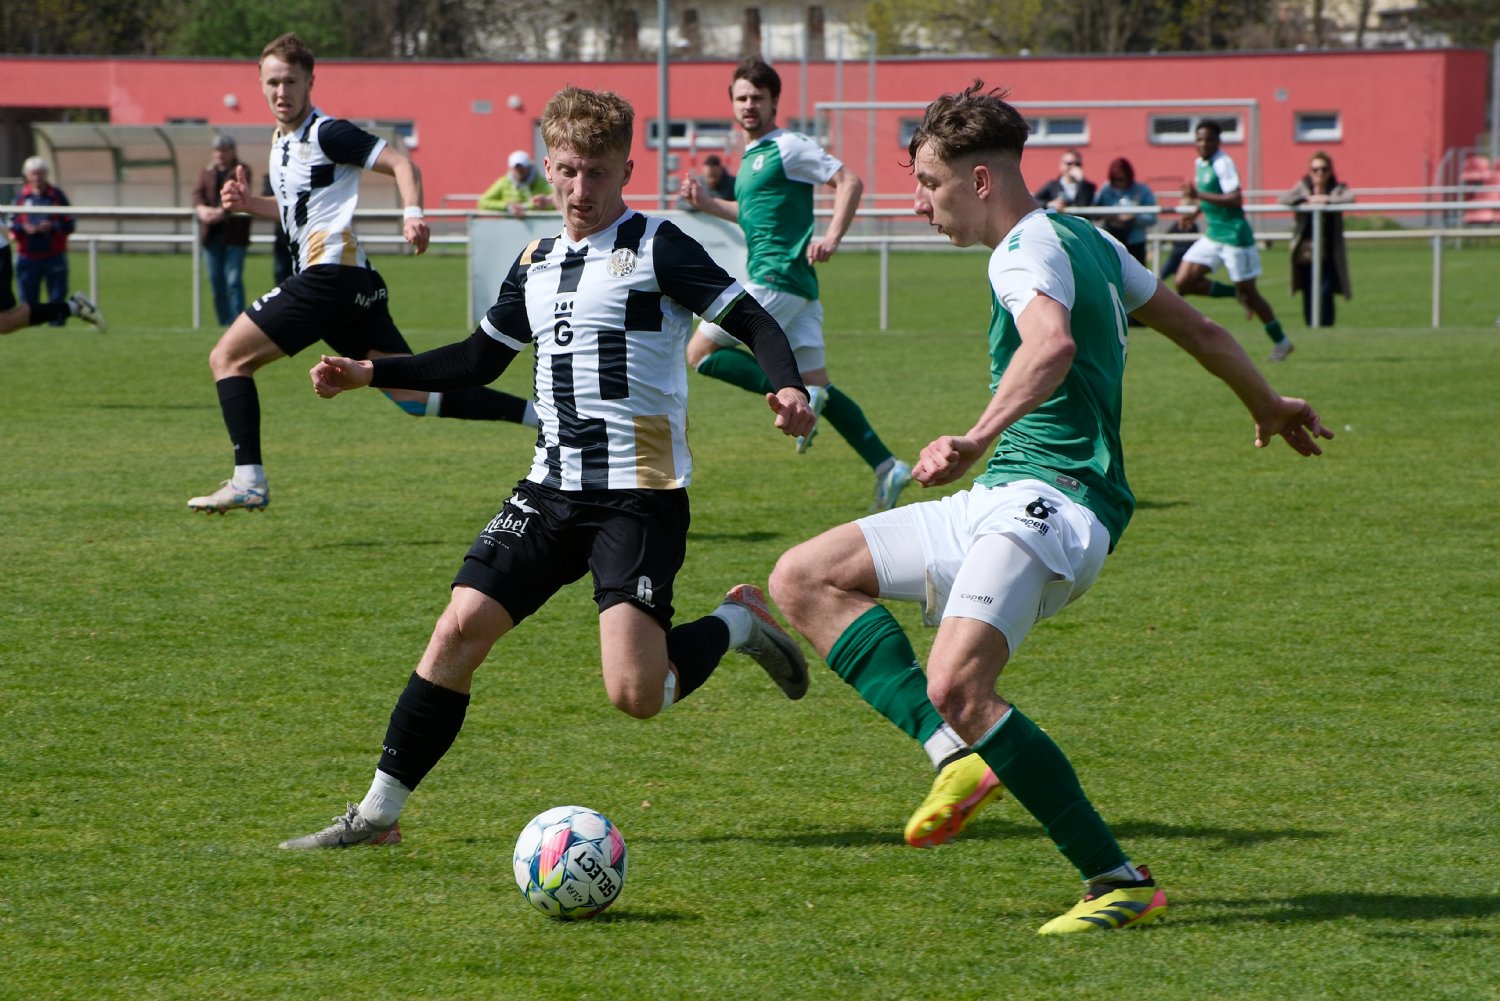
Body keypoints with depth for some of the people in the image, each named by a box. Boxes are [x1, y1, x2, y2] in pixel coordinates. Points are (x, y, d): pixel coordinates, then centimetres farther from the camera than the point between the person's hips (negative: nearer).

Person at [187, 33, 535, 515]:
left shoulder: (327, 133, -6)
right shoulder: (282, 141, 21)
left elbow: (402, 164, -11)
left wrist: (413, 214, -27)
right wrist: (250, 203, 18)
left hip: (330, 273, -9)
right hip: (353, 287, 9)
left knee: (227, 357, -4)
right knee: (415, 397, 4)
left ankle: (248, 482, -9)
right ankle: (542, 415, -1)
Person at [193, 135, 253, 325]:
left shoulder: (242, 171, 0)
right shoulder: (206, 172, 17)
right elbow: (197, 193, 0)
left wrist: (221, 211, -32)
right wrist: (202, 209, -21)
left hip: (234, 233, -5)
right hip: (211, 233, 5)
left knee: (233, 280, -11)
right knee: (216, 281, 7)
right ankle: (224, 322, 15)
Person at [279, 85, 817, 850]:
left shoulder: (657, 249, -6)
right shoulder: (536, 266, 15)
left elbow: (753, 321, -10)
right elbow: (478, 359, 26)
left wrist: (788, 387, -30)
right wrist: (367, 375, 18)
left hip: (640, 494, -6)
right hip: (552, 489, 6)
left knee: (635, 695, -17)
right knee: (460, 629, -5)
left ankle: (737, 623, 13)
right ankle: (379, 811, 3)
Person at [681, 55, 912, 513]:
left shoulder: (789, 147, -7)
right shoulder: (751, 156, 20)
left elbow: (850, 182, -13)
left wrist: (832, 238, -23)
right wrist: (709, 204, 24)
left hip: (778, 279, -9)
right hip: (795, 287, 9)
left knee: (700, 351, -6)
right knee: (816, 383, 6)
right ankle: (886, 466, 0)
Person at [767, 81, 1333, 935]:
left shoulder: (1031, 248, -11)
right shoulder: (1084, 240, 20)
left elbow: (1053, 345, -33)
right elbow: (1197, 328, 29)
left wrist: (976, 440, -47)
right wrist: (1270, 407, 43)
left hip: (1048, 504, -11)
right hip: (997, 506, 11)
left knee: (956, 687, -30)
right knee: (804, 578, 5)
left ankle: (1124, 883, -21)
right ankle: (961, 757, -8)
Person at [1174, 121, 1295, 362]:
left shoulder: (1223, 163, -17)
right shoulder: (1199, 164, 9)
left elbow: (1235, 199, -28)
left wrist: (1199, 196, -31)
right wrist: (1197, 208, 13)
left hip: (1234, 234, -8)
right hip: (1212, 235, 8)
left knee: (1248, 291, 0)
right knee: (1184, 283, -3)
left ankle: (1281, 342, 17)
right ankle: (1237, 294, 17)